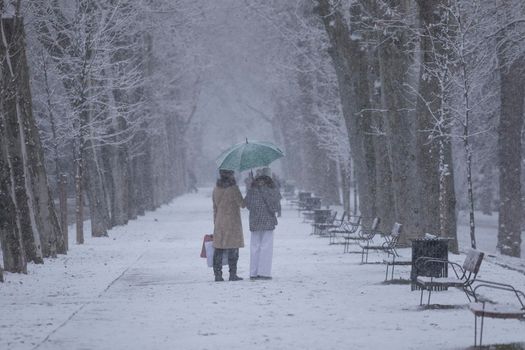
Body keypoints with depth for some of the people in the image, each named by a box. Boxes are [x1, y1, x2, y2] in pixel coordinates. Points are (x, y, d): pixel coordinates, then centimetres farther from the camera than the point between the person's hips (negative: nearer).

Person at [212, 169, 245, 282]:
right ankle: (232, 274, -3)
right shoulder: (233, 189, -12)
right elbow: (242, 204, -6)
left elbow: (215, 208, 12)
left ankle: (217, 274, 6)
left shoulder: (216, 189, 6)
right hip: (232, 222, -5)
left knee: (218, 249, 6)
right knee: (233, 249, -1)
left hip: (219, 223, 5)